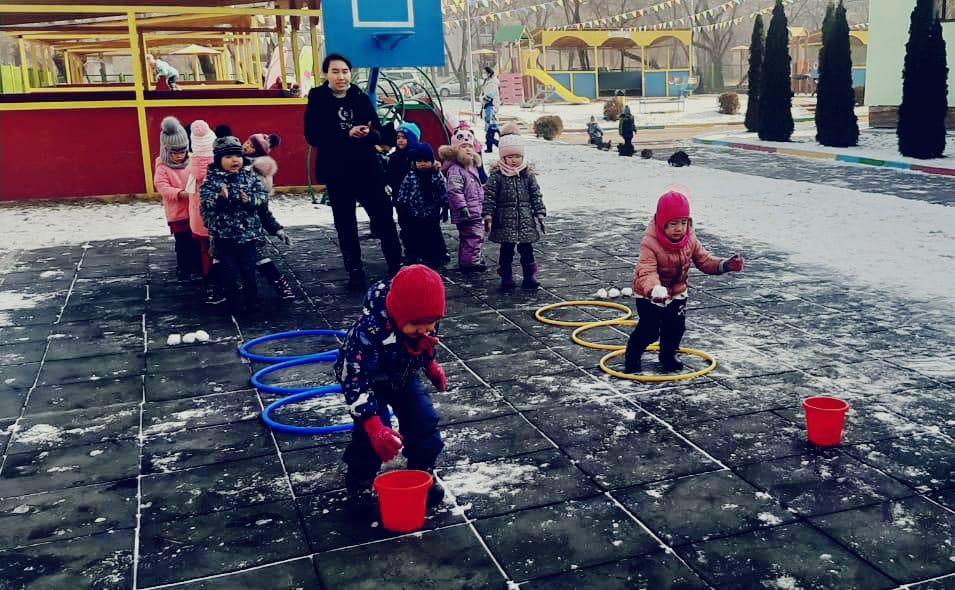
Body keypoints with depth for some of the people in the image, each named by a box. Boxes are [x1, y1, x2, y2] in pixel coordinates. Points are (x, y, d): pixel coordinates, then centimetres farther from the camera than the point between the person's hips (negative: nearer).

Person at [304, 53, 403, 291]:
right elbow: (313, 136, -13)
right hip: (337, 173, -1)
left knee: (384, 217, 2)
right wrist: (347, 134, -21)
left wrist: (367, 133, -20)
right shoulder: (317, 100, -2)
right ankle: (355, 273, 15)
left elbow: (378, 134, 4)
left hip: (367, 169, 2)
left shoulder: (362, 98, 4)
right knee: (345, 224, 6)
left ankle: (397, 267, 14)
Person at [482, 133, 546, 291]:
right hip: (505, 221, -2)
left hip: (526, 220, 2)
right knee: (506, 249, 5)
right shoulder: (496, 176, -5)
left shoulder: (528, 175, 4)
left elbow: (536, 196, 7)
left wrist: (540, 214, 2)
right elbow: (489, 196, -5)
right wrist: (488, 216, -10)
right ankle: (506, 277, 14)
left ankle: (529, 276, 16)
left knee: (527, 248, 7)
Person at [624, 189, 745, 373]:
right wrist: (655, 290, -59)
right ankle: (633, 353, 21)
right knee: (650, 330, -5)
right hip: (650, 296, -5)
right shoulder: (650, 244, -30)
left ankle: (668, 355, 32)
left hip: (677, 292, 5)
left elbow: (704, 260, -1)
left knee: (676, 327, 7)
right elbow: (646, 273, -39)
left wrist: (725, 265, -20)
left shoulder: (690, 241, -9)